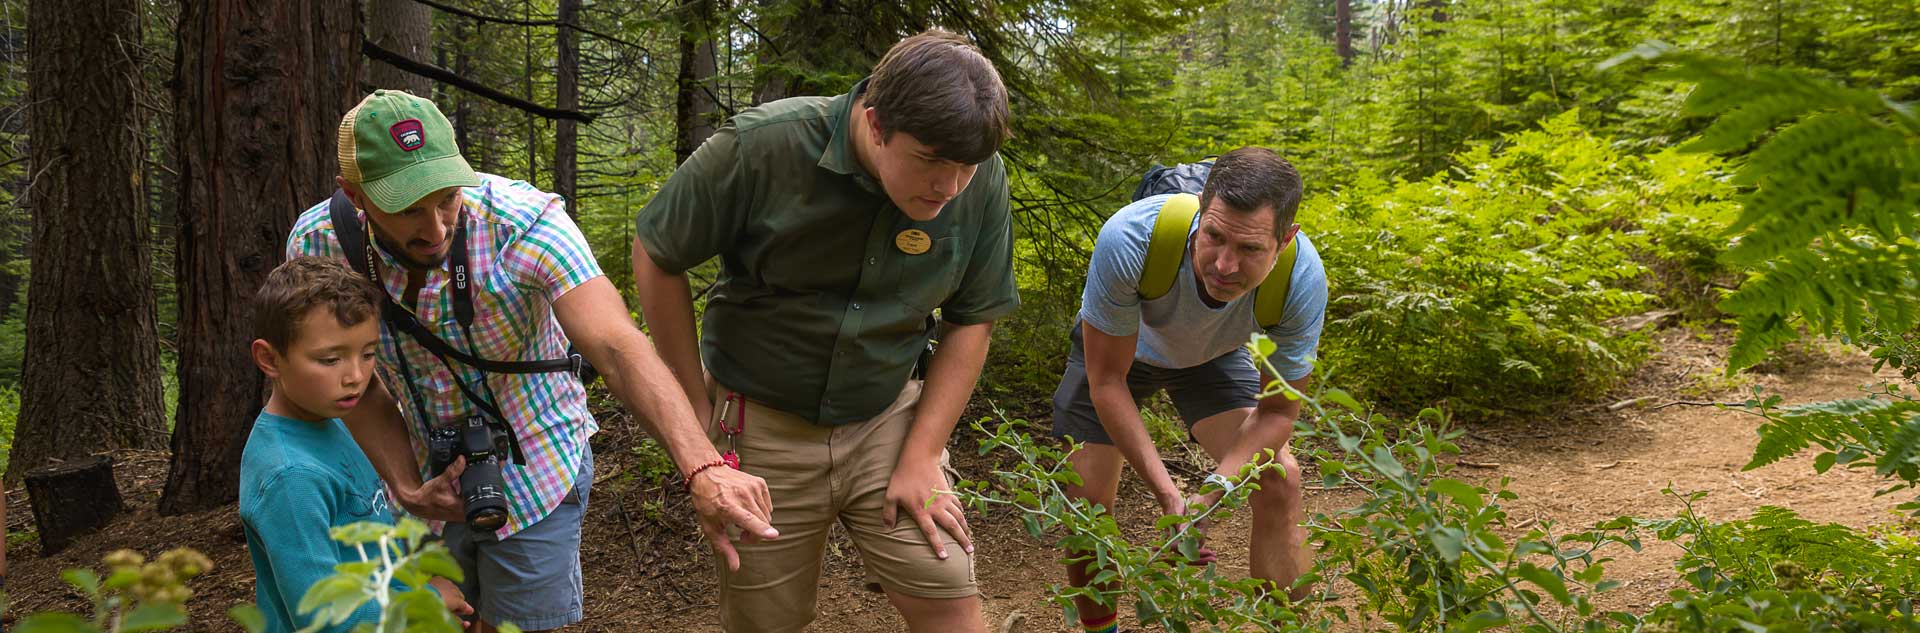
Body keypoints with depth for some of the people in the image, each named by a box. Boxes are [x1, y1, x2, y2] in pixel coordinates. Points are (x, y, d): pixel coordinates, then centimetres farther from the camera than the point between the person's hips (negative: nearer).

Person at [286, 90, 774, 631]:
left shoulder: (523, 222, -29)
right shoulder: (318, 247, -18)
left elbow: (615, 348, -41)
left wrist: (702, 468, -53)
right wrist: (408, 489, -17)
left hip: (533, 477, -3)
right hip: (433, 480, 3)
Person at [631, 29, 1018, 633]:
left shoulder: (981, 181, -13)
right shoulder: (762, 146, -21)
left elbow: (970, 321, -1)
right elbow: (656, 256, -7)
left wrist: (922, 456, -7)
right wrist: (697, 409, -3)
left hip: (887, 421, 2)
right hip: (762, 426, -1)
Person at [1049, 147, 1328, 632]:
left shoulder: (1302, 277, -35)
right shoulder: (1129, 239, -43)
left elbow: (1278, 411, -21)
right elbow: (1107, 381, -30)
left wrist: (1210, 496, -37)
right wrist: (1169, 496, -35)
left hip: (1214, 356, 1)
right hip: (1116, 350, -1)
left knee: (1280, 480, -16)